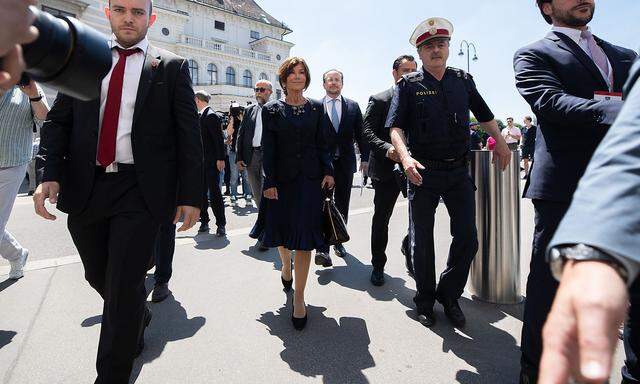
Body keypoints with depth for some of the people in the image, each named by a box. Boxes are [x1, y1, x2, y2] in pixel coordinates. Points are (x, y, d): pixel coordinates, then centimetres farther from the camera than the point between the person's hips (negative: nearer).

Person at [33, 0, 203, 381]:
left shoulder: (172, 66, 3)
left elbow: (189, 135, -2)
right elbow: (58, 120, 11)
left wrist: (191, 196, -7)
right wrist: (52, 174, -6)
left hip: (141, 192, -4)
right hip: (85, 188, 5)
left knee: (123, 288, 0)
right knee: (99, 276, 18)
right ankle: (139, 318, 48)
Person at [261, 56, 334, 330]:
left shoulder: (316, 108, 8)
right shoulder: (272, 109, 4)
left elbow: (322, 144, 7)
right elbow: (268, 149, -1)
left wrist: (328, 171, -6)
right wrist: (269, 182, -7)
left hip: (310, 177, 0)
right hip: (282, 177, 0)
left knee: (305, 234, -5)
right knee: (282, 230, 10)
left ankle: (299, 298, 3)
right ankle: (286, 265, 44)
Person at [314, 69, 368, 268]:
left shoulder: (353, 106, 9)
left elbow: (360, 133, 8)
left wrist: (364, 157, 3)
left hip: (345, 162, 3)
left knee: (342, 204, 11)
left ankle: (338, 242, 25)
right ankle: (322, 248, -2)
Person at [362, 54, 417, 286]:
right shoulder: (379, 100, 1)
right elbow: (367, 131, -8)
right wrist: (387, 149, -23)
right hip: (387, 168, -3)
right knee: (381, 219, 6)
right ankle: (378, 266, 21)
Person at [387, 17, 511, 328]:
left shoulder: (463, 80, 12)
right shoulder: (408, 85, 1)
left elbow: (484, 115, 24)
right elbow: (395, 127, -8)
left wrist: (500, 142, 15)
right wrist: (405, 157, -24)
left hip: (459, 171, 4)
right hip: (423, 172, -3)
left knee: (468, 238, 3)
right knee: (422, 241, 6)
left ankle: (449, 296, 26)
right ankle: (425, 300, 26)